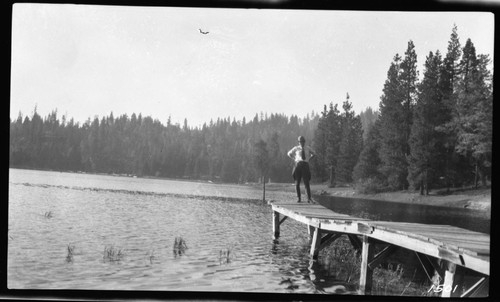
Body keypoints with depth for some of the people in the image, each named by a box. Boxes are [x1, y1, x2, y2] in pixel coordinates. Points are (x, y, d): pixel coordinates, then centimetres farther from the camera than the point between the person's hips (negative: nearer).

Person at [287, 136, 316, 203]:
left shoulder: (308, 148, 10)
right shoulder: (296, 148, 7)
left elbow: (314, 154, 27)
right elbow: (289, 153, 22)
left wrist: (308, 159, 12)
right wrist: (294, 159, 9)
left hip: (305, 165, 0)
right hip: (298, 165, 0)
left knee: (307, 183, -10)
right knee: (297, 183, 2)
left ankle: (309, 199, -12)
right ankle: (298, 198, 12)